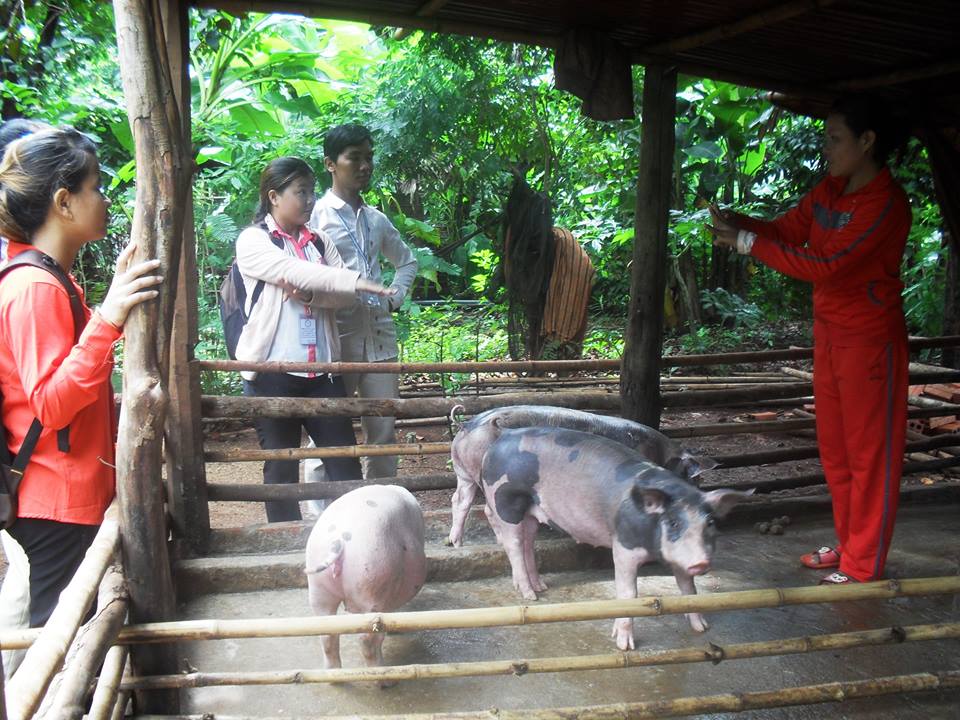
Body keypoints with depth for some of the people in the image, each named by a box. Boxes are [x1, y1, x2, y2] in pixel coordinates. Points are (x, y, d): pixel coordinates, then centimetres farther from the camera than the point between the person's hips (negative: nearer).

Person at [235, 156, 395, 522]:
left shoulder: (320, 242, 13)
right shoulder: (253, 240, -1)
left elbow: (344, 295, 2)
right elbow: (293, 272, -19)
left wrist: (306, 292, -18)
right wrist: (358, 281, -27)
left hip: (322, 369, 4)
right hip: (273, 371, -4)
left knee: (345, 461, 3)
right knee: (281, 467, 7)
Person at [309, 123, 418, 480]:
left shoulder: (377, 219, 15)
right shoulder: (316, 215, -2)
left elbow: (407, 262, 28)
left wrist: (394, 299, 14)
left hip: (380, 336, 6)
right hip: (336, 336, -5)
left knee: (383, 432, 9)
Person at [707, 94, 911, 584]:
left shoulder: (885, 203, -20)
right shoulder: (830, 190, 7)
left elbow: (825, 266, -25)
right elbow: (788, 231, 6)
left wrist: (748, 242, -24)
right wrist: (734, 221, -12)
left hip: (868, 338, -9)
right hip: (829, 332, 9)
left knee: (869, 452, 2)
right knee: (834, 448, 16)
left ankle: (862, 567, 13)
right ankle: (849, 545, 30)